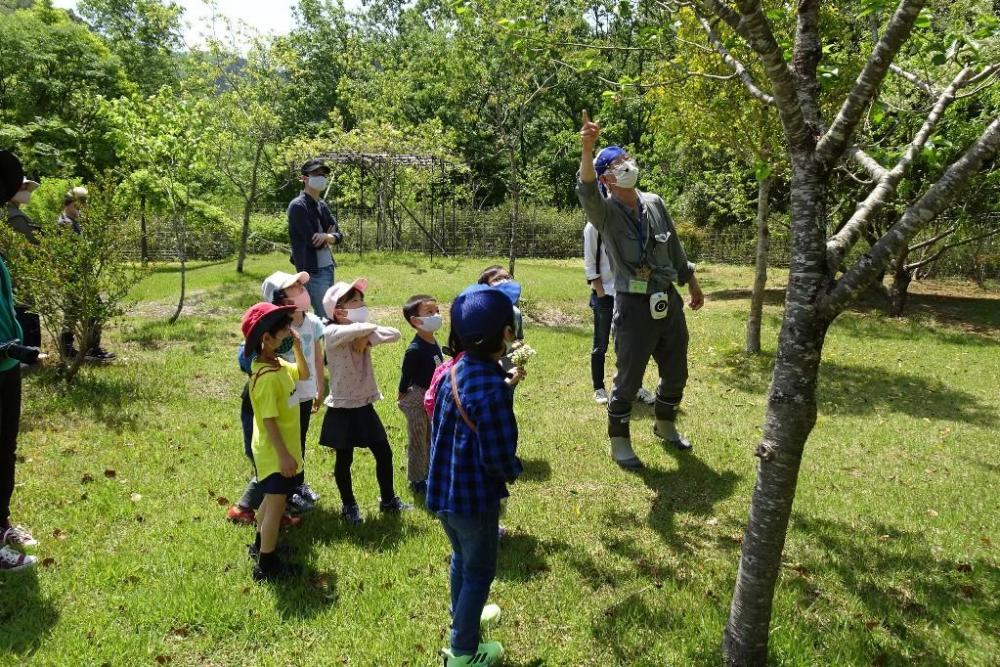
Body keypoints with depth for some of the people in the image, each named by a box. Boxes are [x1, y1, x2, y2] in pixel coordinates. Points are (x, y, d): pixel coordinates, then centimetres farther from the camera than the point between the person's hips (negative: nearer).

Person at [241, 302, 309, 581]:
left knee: (272, 499, 25)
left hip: (281, 448, 10)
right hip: (275, 453, -10)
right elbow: (269, 421, -26)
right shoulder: (267, 377, -27)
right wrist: (284, 455, -23)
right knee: (276, 505, 2)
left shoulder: (279, 364, 0)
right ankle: (266, 565, 14)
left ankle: (261, 544, 43)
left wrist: (298, 349, 1)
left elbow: (304, 374, 18)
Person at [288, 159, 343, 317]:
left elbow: (339, 235, 8)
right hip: (313, 271, -8)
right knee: (325, 318, -8)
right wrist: (329, 237, 1)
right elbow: (312, 241, -18)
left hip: (328, 267, 8)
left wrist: (326, 237, -15)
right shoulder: (298, 206, -11)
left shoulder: (322, 205, 14)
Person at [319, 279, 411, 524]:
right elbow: (359, 329, -35)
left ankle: (388, 499, 30)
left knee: (384, 453, 11)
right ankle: (349, 506, 27)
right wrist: (370, 328, -14)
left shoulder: (362, 334, 5)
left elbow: (394, 334, -8)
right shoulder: (332, 333, -16)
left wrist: (368, 338, -18)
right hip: (342, 409, -6)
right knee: (344, 460, 9)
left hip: (365, 406, 6)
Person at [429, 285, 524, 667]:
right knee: (479, 572, 13)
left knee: (461, 559, 29)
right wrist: (515, 471, -4)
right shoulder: (491, 388, -29)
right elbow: (497, 456, -25)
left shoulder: (455, 370, -3)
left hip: (444, 489, 8)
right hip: (474, 496, -8)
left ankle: (463, 616, 51)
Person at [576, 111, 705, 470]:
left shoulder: (654, 203, 6)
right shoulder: (605, 211, -10)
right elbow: (587, 191, -33)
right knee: (628, 380, 3)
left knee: (676, 375, 19)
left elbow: (675, 248, 17)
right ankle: (619, 443, 22)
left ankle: (665, 426, 43)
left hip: (669, 302, 6)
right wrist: (587, 150, -50)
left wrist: (692, 283, 23)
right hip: (634, 306, -6)